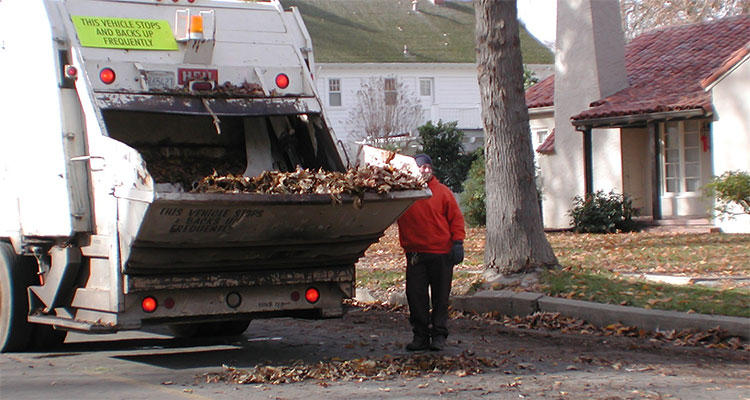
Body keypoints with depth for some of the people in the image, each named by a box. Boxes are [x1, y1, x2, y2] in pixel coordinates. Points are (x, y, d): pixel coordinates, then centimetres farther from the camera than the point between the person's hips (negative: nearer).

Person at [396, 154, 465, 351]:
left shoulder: (442, 191, 5)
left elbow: (456, 217, 5)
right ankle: (420, 335, 10)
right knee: (415, 295, 0)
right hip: (415, 253, 1)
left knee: (441, 296, 4)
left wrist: (458, 241, -4)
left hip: (442, 253, -1)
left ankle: (439, 335, 13)